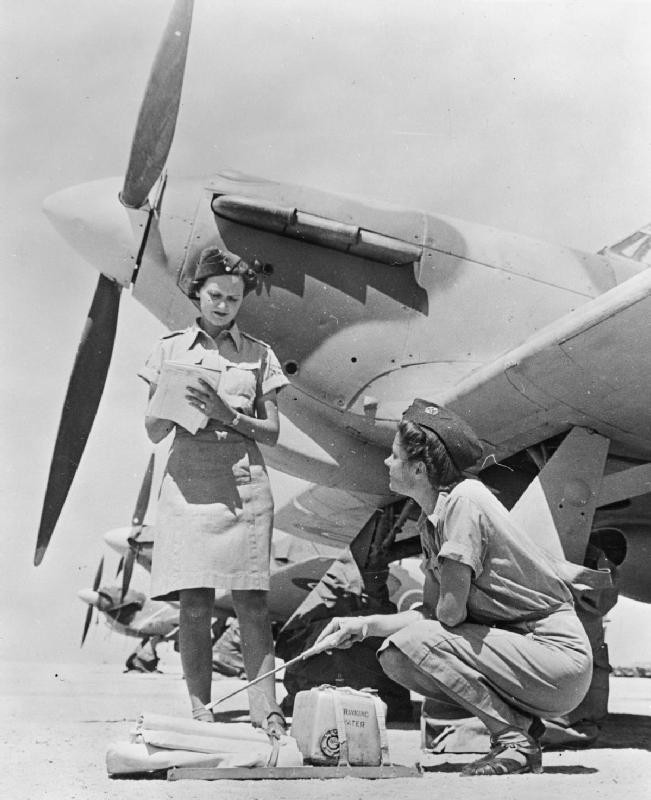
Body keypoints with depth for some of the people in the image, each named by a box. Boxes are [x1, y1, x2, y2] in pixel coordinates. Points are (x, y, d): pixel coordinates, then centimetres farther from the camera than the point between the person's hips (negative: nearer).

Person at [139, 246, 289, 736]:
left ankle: (265, 707, -1)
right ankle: (200, 709, 7)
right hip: (189, 479, 0)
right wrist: (179, 403, -10)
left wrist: (228, 414, -9)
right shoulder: (171, 350, 11)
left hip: (244, 481, 0)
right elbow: (154, 432, 10)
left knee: (251, 600, -4)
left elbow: (272, 432, 7)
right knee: (194, 603, -2)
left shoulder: (258, 354, 11)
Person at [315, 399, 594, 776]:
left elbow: (451, 610, -20)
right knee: (395, 658, 3)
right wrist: (366, 624, 8)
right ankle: (520, 721, 8)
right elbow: (433, 611, 15)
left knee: (413, 641, -20)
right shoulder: (430, 520, 10)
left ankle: (515, 743, -8)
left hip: (557, 654, -9)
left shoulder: (465, 499, -17)